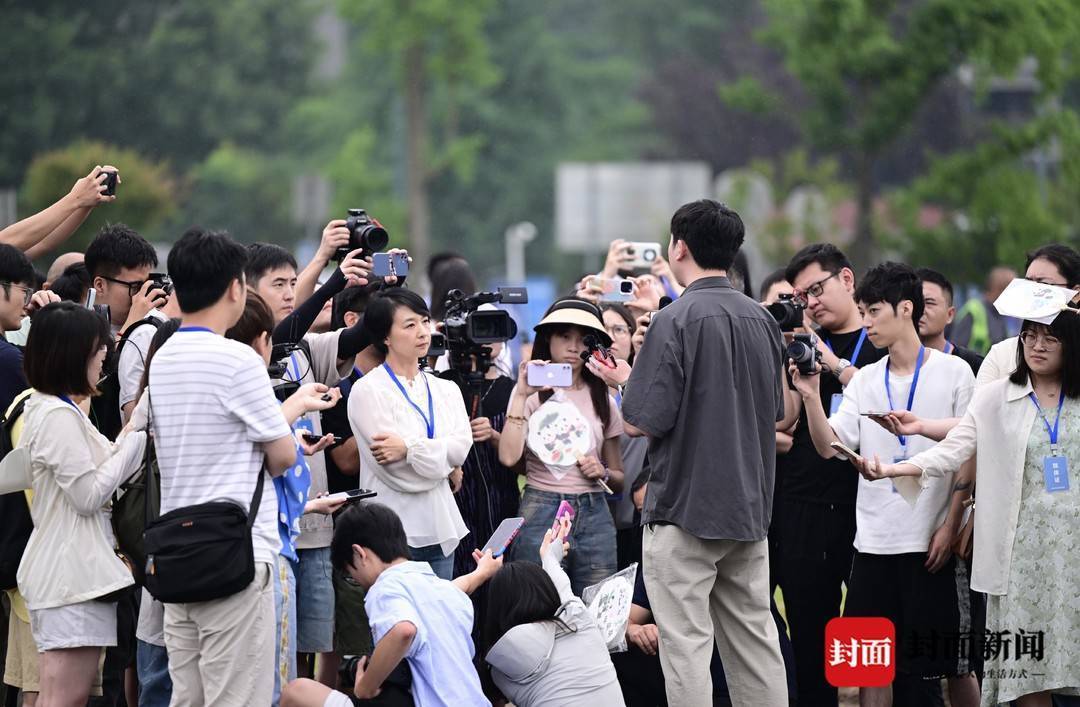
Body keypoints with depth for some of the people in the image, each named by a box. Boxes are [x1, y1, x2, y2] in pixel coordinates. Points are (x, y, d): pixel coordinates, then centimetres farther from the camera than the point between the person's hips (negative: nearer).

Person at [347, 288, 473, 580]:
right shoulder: (367, 391, -4)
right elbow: (396, 472, -12)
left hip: (440, 528, 6)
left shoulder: (446, 391, 15)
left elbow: (462, 447, -3)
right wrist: (440, 456, -3)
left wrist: (409, 448, -14)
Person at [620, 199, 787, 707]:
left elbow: (644, 421, -16)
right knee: (754, 639, 11)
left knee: (687, 645, -4)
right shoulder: (762, 321, 8)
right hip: (750, 507, 7)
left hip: (685, 508, -7)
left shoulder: (676, 320, -14)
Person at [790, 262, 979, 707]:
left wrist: (951, 525, -9)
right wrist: (810, 398, -12)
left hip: (932, 544, -4)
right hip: (873, 544, 4)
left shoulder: (953, 373, -1)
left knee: (952, 662, 1)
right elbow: (829, 447, 2)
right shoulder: (865, 381, 11)